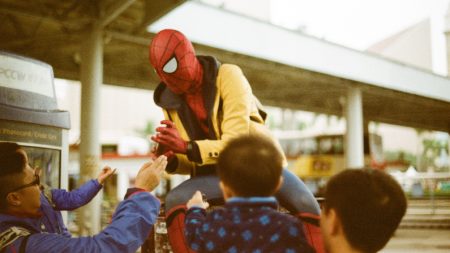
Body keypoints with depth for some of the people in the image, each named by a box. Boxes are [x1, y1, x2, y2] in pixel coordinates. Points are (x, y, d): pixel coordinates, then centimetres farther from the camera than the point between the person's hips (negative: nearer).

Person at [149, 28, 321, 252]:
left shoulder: (227, 76, -12)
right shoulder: (170, 101, 3)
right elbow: (191, 163, 9)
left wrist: (186, 147, -31)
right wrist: (170, 159, -14)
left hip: (258, 161, -3)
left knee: (306, 205, -29)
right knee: (175, 200, -26)